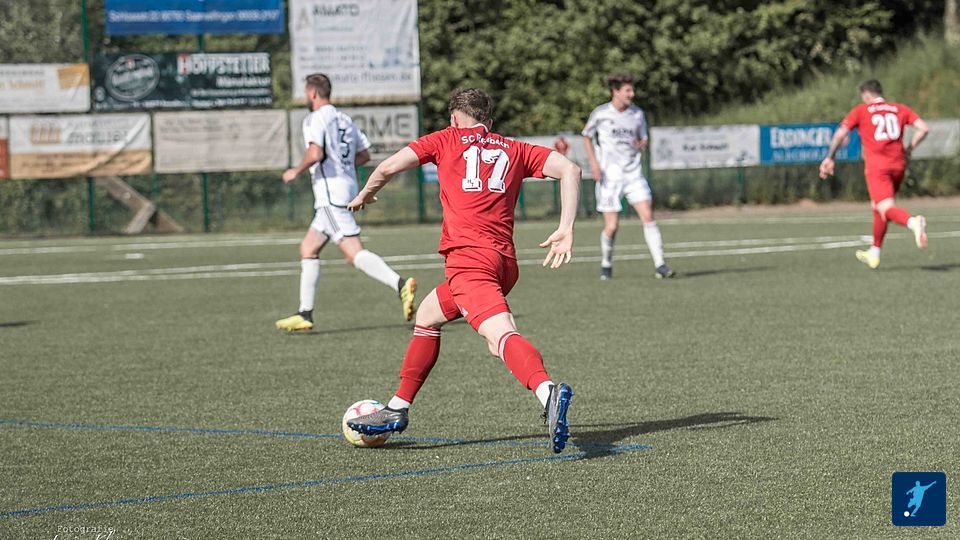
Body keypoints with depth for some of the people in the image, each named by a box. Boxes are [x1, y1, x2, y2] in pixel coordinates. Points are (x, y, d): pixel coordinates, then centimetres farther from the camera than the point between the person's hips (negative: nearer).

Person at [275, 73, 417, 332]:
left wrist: (296, 171, -7)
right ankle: (305, 314, 17)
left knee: (354, 253, -17)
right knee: (308, 249, 16)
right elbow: (364, 154, 21)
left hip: (330, 192, -9)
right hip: (347, 187, 9)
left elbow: (315, 153, -23)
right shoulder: (344, 119, 17)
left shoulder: (315, 119, -8)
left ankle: (400, 284, -34)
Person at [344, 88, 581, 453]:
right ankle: (397, 411, 35)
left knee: (500, 333, -27)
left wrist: (364, 195, 30)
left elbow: (388, 167, 10)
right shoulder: (513, 149, 22)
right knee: (427, 315, 28)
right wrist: (566, 230, 4)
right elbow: (569, 170, 9)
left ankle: (547, 392, -55)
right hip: (505, 261, 6)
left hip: (468, 256, -6)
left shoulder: (448, 140, 14)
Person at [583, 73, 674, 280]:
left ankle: (660, 265, -12)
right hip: (609, 176, -2)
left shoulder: (637, 114, 4)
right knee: (612, 226, -4)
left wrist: (642, 144, -8)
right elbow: (586, 136, 9)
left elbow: (644, 139, 17)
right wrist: (593, 162, -2)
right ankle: (606, 265, 21)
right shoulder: (600, 114, -4)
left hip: (633, 174, 2)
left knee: (648, 215, -12)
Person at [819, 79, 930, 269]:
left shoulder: (861, 111, 6)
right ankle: (874, 254, 29)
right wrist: (908, 149, 15)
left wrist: (829, 158, 6)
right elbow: (923, 128, 6)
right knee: (878, 207, 21)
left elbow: (840, 133, -1)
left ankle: (913, 222, -47)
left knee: (886, 208, -15)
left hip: (877, 166, -5)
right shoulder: (900, 109, 14)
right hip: (898, 164, 5)